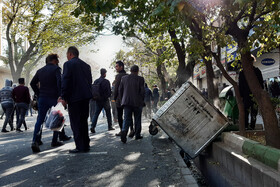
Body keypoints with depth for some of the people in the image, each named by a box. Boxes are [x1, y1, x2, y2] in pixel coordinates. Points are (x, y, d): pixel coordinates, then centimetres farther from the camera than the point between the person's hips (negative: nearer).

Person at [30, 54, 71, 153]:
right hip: (54, 98, -4)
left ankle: (35, 141, -11)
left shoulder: (40, 71, 13)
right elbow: (59, 82, -18)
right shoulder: (56, 69, -5)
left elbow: (32, 83, 11)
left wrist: (39, 94, 13)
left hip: (42, 98, 5)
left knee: (40, 120, 3)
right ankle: (55, 141, 11)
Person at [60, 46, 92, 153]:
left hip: (74, 97, -7)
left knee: (75, 123, -1)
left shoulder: (68, 64, -4)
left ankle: (80, 147, -1)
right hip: (86, 97, 7)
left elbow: (65, 81, -11)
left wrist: (64, 97, -8)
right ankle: (86, 146, 19)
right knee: (84, 122, 14)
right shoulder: (86, 65, 16)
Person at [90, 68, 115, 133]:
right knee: (108, 114, 10)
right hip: (105, 100, -4)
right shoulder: (106, 81, -12)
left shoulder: (95, 81, 3)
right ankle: (109, 126, 17)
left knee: (96, 113, 5)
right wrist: (108, 96, 7)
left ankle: (93, 126, -9)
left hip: (98, 100, 4)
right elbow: (109, 91, -12)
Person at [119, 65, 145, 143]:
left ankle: (124, 131, -21)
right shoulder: (140, 79, -6)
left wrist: (123, 99, 17)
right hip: (137, 102, -2)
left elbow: (120, 90, 7)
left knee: (126, 119, 3)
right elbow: (142, 91, -8)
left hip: (126, 102, 2)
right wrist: (142, 101, 6)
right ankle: (137, 135, 17)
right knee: (137, 119, 11)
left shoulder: (124, 78, 4)